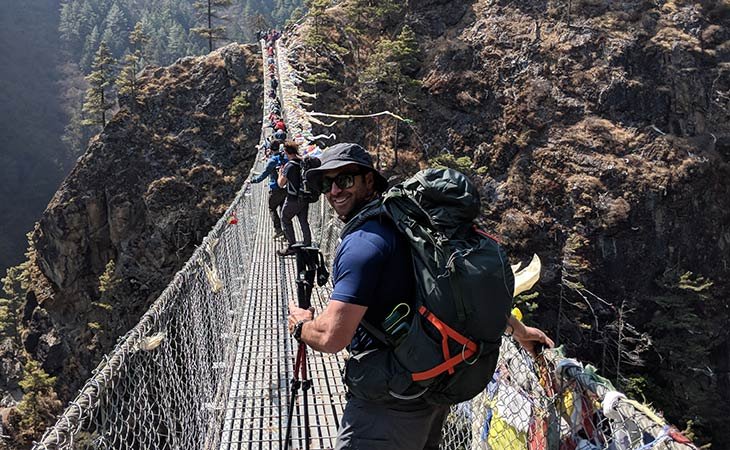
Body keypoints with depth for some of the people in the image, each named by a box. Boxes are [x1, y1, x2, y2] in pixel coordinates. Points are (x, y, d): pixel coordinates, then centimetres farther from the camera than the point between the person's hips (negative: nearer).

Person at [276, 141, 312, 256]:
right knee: (304, 222, 15)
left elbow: (281, 184, -13)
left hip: (293, 199, -6)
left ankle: (292, 246, 8)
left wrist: (280, 173, 4)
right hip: (305, 197, 6)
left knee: (285, 220, 9)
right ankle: (307, 245, 19)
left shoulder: (289, 166, -19)